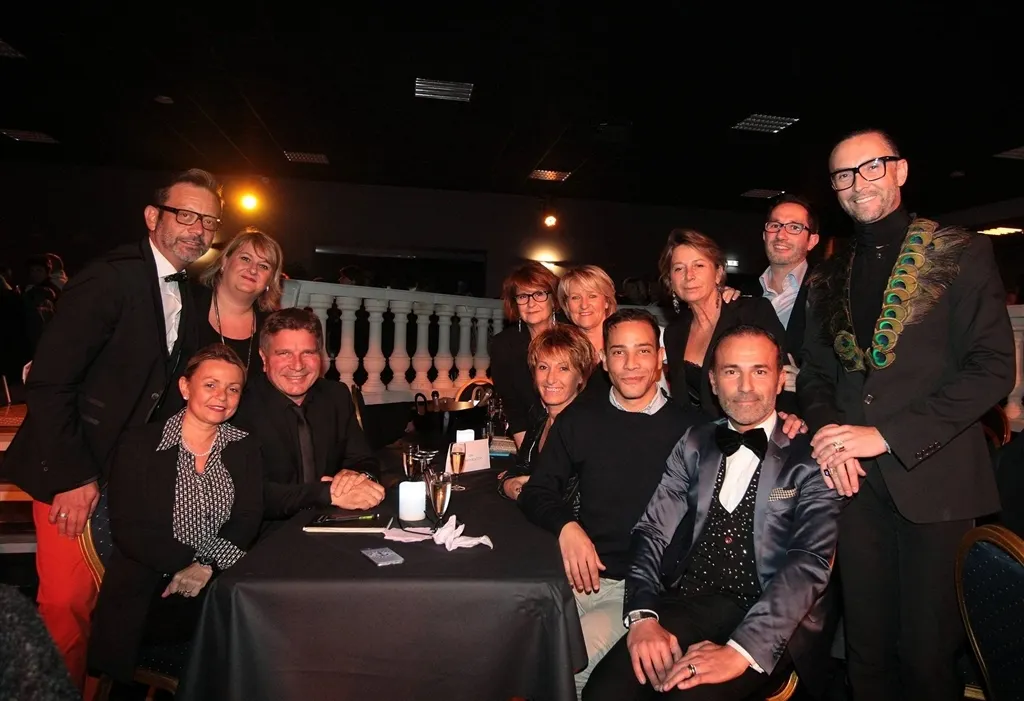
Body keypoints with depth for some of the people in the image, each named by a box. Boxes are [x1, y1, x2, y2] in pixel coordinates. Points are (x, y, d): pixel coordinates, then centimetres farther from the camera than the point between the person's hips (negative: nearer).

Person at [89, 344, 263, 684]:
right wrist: (187, 563, -17)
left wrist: (208, 567, -16)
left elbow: (248, 519, 1)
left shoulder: (245, 447, 9)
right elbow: (127, 528, -6)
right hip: (145, 586, -2)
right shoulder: (140, 443, 1)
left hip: (220, 583, 2)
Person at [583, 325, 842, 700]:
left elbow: (810, 561, -11)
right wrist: (643, 616, -12)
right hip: (686, 606, 3)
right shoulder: (694, 444, 12)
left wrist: (741, 650, -23)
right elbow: (652, 533, 6)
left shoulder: (810, 458, 1)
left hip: (771, 625, -3)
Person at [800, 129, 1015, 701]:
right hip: (855, 481, 4)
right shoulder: (829, 278, 13)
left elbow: (994, 367, -8)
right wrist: (828, 432, -6)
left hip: (933, 478, -3)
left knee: (928, 652, 6)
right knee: (868, 648, 13)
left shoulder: (963, 252, 0)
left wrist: (887, 435, -15)